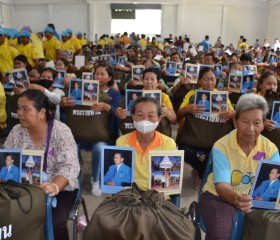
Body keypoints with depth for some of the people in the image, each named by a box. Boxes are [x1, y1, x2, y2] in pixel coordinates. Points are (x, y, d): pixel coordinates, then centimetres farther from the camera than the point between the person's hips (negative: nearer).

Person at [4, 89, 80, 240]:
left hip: (61, 190, -3)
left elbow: (69, 167, -22)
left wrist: (54, 187, -40)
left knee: (54, 223, -26)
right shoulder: (16, 132, 0)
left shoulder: (61, 131, -14)